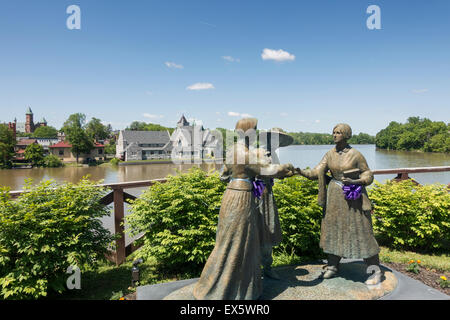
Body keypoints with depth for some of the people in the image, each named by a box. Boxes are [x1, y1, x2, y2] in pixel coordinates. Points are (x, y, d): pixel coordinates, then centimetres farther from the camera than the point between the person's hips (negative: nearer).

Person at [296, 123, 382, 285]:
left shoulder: (356, 155, -11)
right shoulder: (330, 154, 1)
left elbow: (368, 176, -3)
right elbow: (317, 172, -6)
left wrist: (354, 182, -21)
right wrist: (302, 172, -23)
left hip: (353, 196, -4)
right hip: (335, 195, 5)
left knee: (361, 231, 0)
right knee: (333, 229, 10)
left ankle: (376, 270, 16)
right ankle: (332, 266, 24)